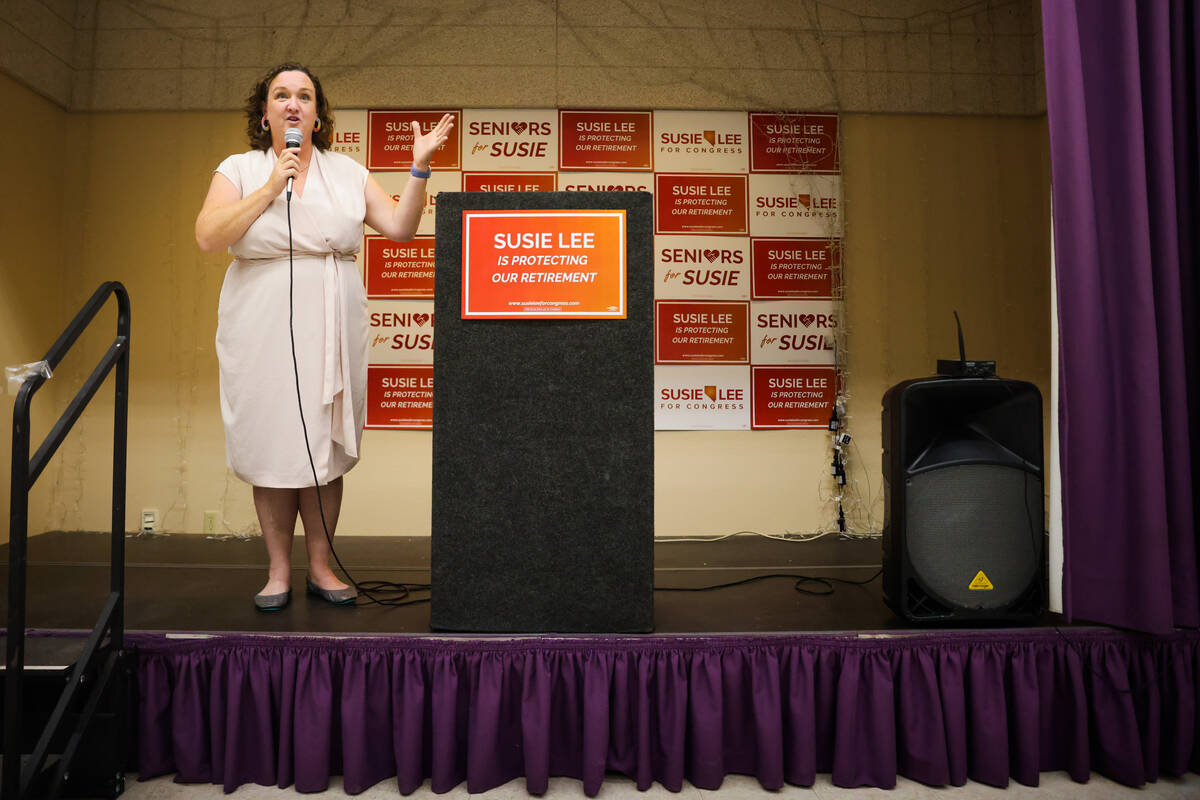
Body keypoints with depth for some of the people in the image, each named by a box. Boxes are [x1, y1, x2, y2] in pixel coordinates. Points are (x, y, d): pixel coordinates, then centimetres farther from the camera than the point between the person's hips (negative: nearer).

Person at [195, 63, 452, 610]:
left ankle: (320, 566, 15)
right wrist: (271, 188, -9)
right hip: (263, 328, -1)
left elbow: (399, 228, 3)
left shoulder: (348, 173, 12)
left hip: (331, 328, 1)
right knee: (271, 442, 1)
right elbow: (208, 237, -6)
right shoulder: (239, 170, 7)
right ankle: (279, 570, 14)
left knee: (325, 445, 3)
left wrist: (419, 166, -6)